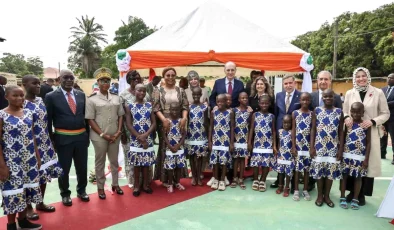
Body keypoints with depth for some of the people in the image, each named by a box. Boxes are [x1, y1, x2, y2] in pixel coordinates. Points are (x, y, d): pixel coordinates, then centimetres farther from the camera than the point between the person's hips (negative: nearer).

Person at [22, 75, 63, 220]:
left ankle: (40, 203, 30)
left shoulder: (41, 100, 8)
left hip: (45, 143, 7)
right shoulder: (22, 104, -13)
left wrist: (50, 142, 15)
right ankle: (28, 207, 21)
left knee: (44, 172, 14)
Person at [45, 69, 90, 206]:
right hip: (63, 138, -3)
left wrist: (87, 135, 9)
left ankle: (81, 190, 35)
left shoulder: (81, 95, 6)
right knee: (64, 169, 11)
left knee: (82, 167, 14)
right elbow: (48, 120, -3)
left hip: (81, 137, 3)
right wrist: (51, 140, -5)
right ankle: (65, 194, 31)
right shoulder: (51, 96, -6)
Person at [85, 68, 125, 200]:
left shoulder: (116, 98, 7)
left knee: (114, 161, 16)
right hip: (99, 137, -4)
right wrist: (103, 134, -12)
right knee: (100, 162, 9)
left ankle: (115, 184, 32)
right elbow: (90, 120, -8)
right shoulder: (92, 99, -6)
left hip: (115, 136, 4)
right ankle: (100, 188, 23)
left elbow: (120, 115, 9)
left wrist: (118, 132, -4)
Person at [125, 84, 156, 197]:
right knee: (137, 163, 6)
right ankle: (136, 186, 18)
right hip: (135, 140, -2)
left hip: (148, 139, 2)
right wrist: (139, 137, -13)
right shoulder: (130, 106, -1)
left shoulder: (150, 105, 4)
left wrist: (145, 135, -15)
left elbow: (154, 123, 0)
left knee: (146, 163, 9)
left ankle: (146, 185, 22)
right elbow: (128, 124, -7)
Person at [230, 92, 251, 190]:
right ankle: (235, 179, 18)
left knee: (243, 159, 8)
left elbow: (251, 126, 4)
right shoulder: (234, 110, -2)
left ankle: (241, 179, 16)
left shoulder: (249, 111, 2)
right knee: (236, 158, 6)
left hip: (245, 139, 1)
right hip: (236, 139, -1)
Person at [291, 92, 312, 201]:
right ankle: (296, 190, 14)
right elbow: (293, 130, 0)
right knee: (297, 167, 4)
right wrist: (293, 146, -4)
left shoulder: (312, 114, 2)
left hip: (308, 145, 1)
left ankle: (305, 190, 20)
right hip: (298, 145, -1)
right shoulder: (295, 113, 0)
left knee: (307, 168, 8)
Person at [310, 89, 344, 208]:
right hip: (319, 147, -1)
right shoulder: (316, 111, 0)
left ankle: (327, 196, 22)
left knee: (331, 171, 7)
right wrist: (312, 147, -5)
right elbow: (313, 130, 0)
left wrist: (341, 149, -1)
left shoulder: (339, 112, 2)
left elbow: (341, 132, 4)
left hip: (333, 147, 1)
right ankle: (320, 195, 20)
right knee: (319, 171, 5)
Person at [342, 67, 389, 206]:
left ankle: (362, 194, 16)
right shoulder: (349, 93, 5)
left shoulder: (378, 93, -1)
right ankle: (352, 191, 22)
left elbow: (386, 114, 2)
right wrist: (346, 118, -11)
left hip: (370, 133, -2)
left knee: (367, 162, 2)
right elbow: (344, 111, 11)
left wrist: (373, 121, -15)